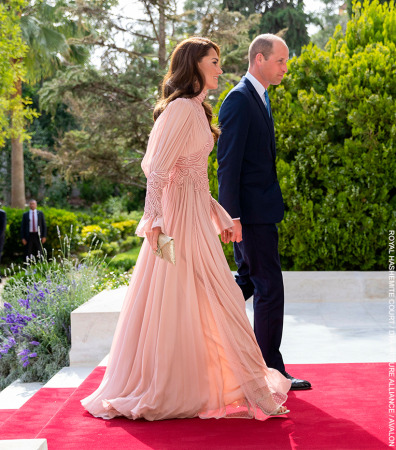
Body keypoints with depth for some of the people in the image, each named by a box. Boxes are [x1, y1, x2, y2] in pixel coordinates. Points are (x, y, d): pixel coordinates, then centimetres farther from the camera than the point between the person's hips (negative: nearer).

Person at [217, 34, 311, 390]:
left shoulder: (258, 98, 16)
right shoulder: (239, 99, -14)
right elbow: (228, 163, -19)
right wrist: (231, 216, -22)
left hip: (259, 210, 10)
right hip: (252, 212, -10)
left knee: (249, 281, 17)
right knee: (269, 288, -4)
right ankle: (270, 369, 5)